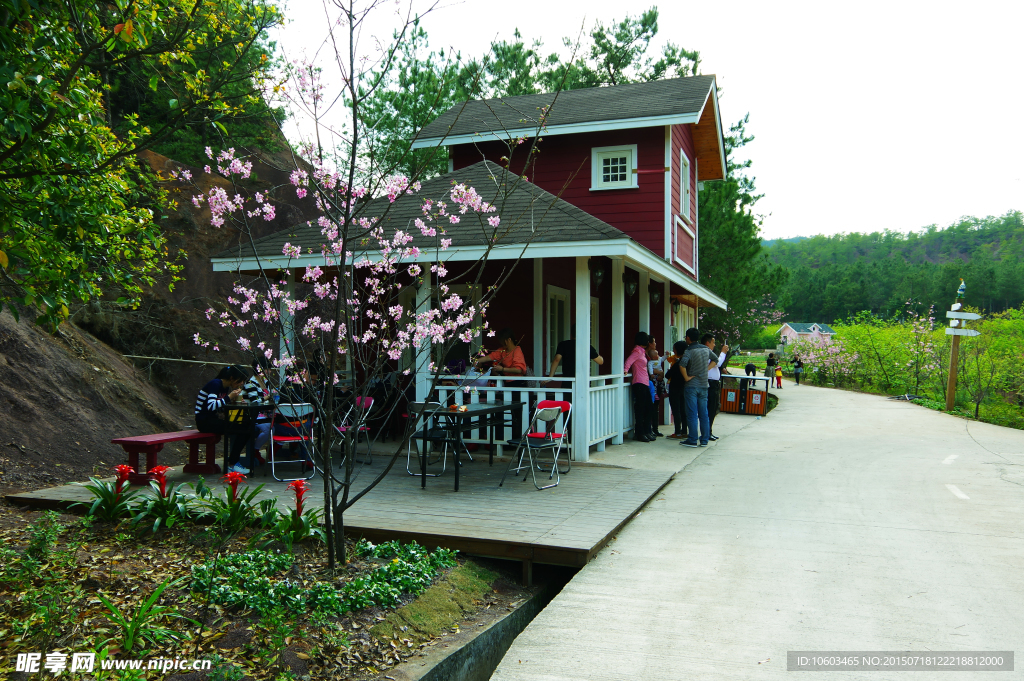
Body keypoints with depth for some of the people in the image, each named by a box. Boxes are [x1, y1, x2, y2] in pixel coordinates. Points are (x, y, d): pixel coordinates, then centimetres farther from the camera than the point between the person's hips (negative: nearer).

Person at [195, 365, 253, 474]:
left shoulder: (226, 387, 10)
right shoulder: (215, 384, -16)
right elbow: (211, 406, -28)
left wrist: (234, 399, -4)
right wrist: (229, 397, -23)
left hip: (212, 420, 9)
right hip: (204, 421, -9)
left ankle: (234, 458, 1)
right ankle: (232, 464, -13)